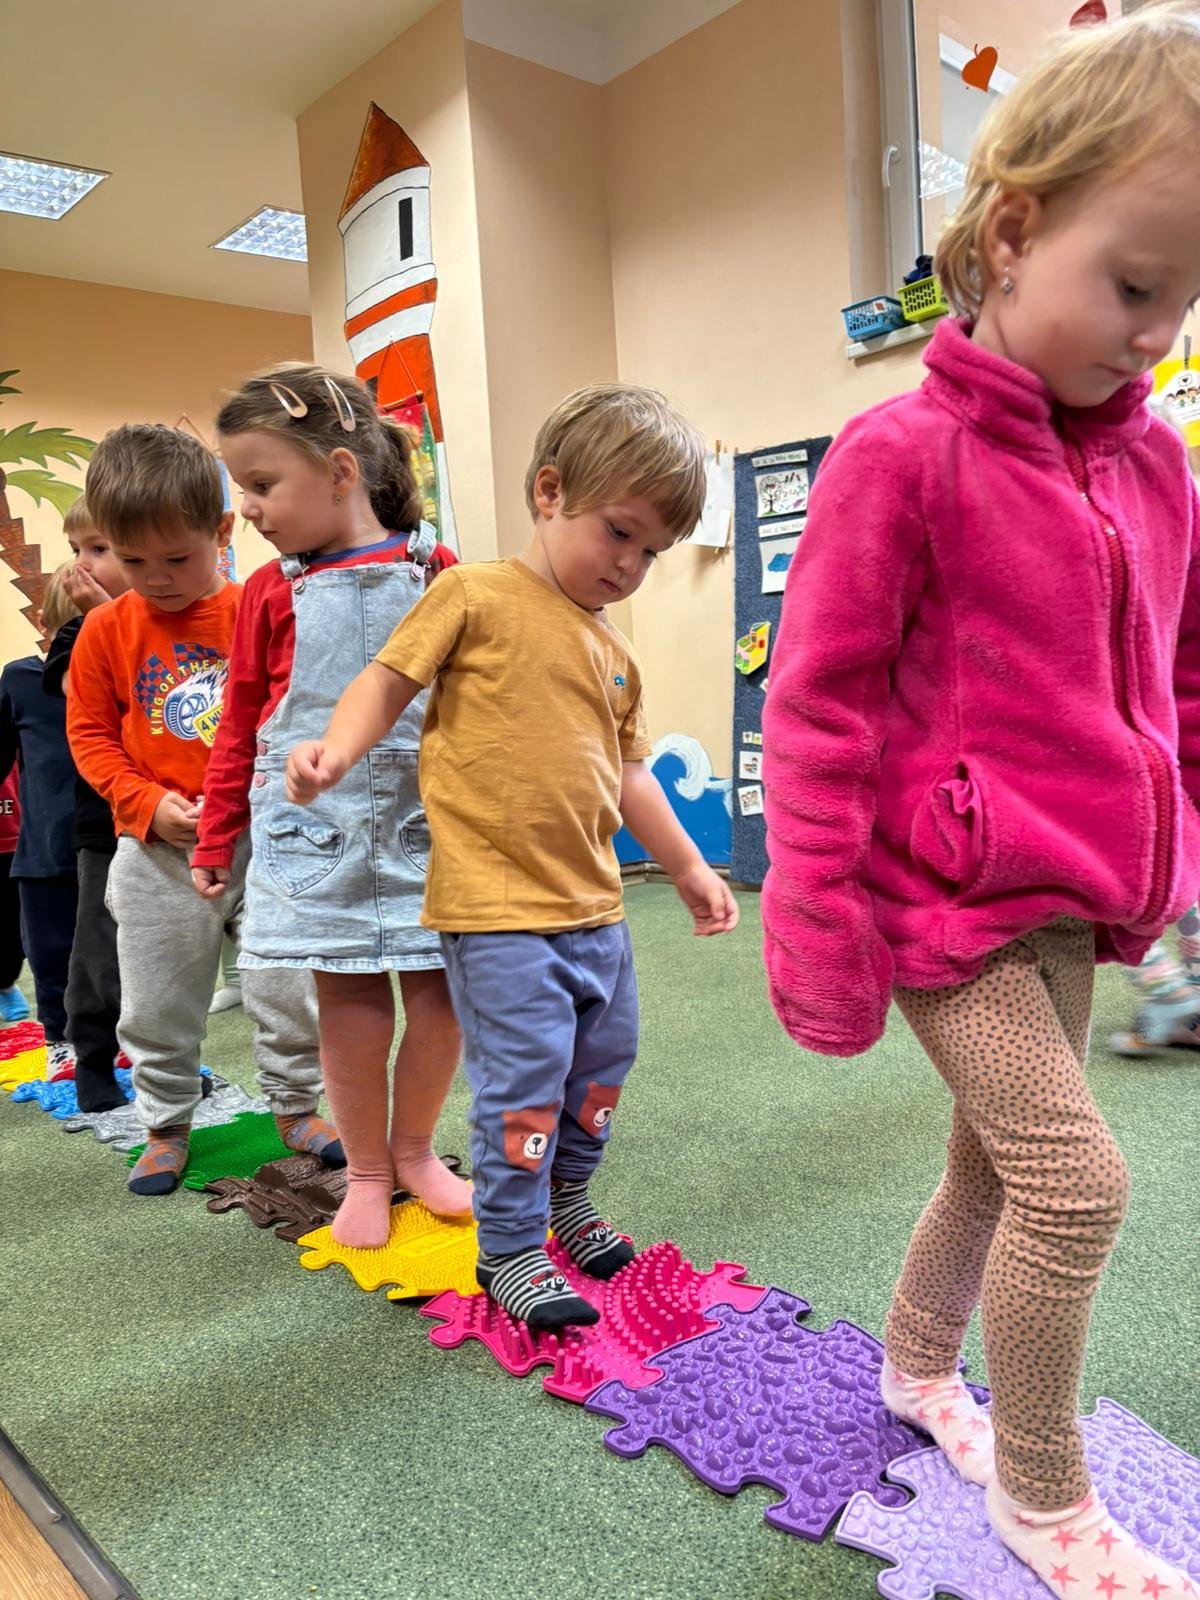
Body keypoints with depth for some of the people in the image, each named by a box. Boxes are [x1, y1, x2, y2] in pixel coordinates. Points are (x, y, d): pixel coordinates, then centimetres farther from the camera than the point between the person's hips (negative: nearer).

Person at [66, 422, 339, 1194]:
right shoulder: (107, 629, -2)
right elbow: (90, 734, 3)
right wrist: (149, 803, -11)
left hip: (260, 837, 0)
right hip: (158, 849, 1)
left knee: (289, 984, 8)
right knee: (158, 1005, 12)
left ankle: (296, 1107, 30)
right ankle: (166, 1127, 33)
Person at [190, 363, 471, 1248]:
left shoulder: (432, 573, 0)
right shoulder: (275, 592, 5)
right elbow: (242, 726, 10)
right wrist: (216, 840, 10)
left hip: (423, 825, 0)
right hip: (318, 831, 1)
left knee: (438, 998, 5)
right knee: (352, 1007, 4)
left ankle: (414, 1150, 30)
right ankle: (366, 1173, 25)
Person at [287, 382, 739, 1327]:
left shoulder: (615, 654, 13)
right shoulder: (477, 595, -5)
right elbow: (388, 681, -5)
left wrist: (688, 868, 21)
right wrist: (337, 751, -23)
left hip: (594, 907, 8)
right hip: (498, 911, -7)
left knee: (603, 1065, 19)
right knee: (524, 1083, -3)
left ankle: (565, 1199, 43)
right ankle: (509, 1252, 20)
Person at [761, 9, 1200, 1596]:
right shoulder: (904, 453, -13)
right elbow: (818, 705, -14)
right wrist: (816, 925, -14)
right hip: (947, 896, -7)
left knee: (997, 1162, 18)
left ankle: (917, 1364, 45)